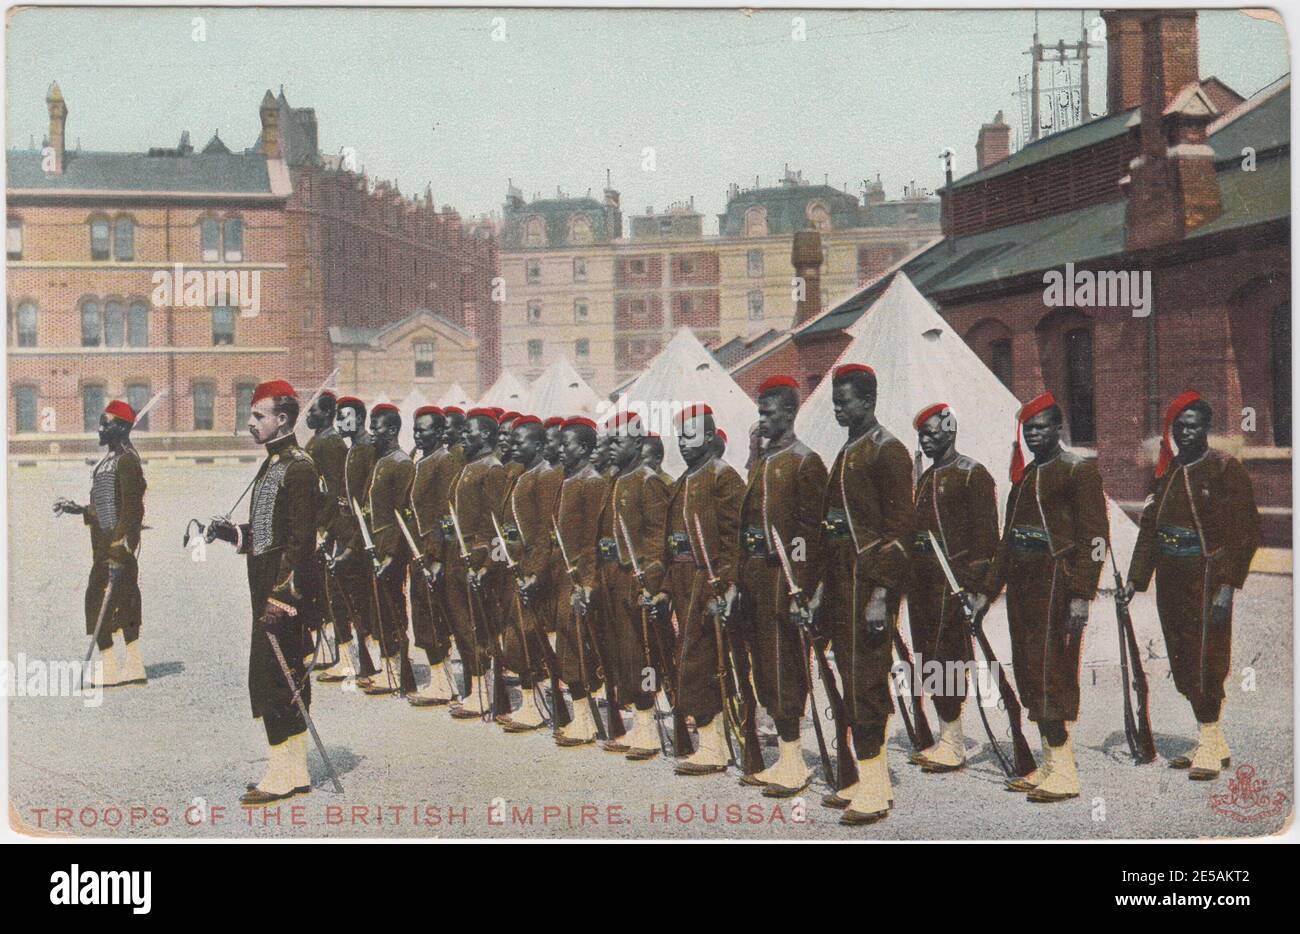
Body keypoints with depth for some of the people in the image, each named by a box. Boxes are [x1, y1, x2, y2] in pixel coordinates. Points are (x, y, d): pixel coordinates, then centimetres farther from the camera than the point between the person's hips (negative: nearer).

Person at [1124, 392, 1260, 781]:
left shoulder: (1226, 469, -7)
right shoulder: (1165, 471, 11)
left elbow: (1245, 531, -11)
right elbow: (1148, 526, 15)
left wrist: (1228, 586, -17)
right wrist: (1135, 579, 10)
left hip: (1207, 578, -6)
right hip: (1170, 580, 6)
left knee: (1205, 661, -6)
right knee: (1182, 665, 9)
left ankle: (1210, 748, 4)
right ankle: (1212, 744, 21)